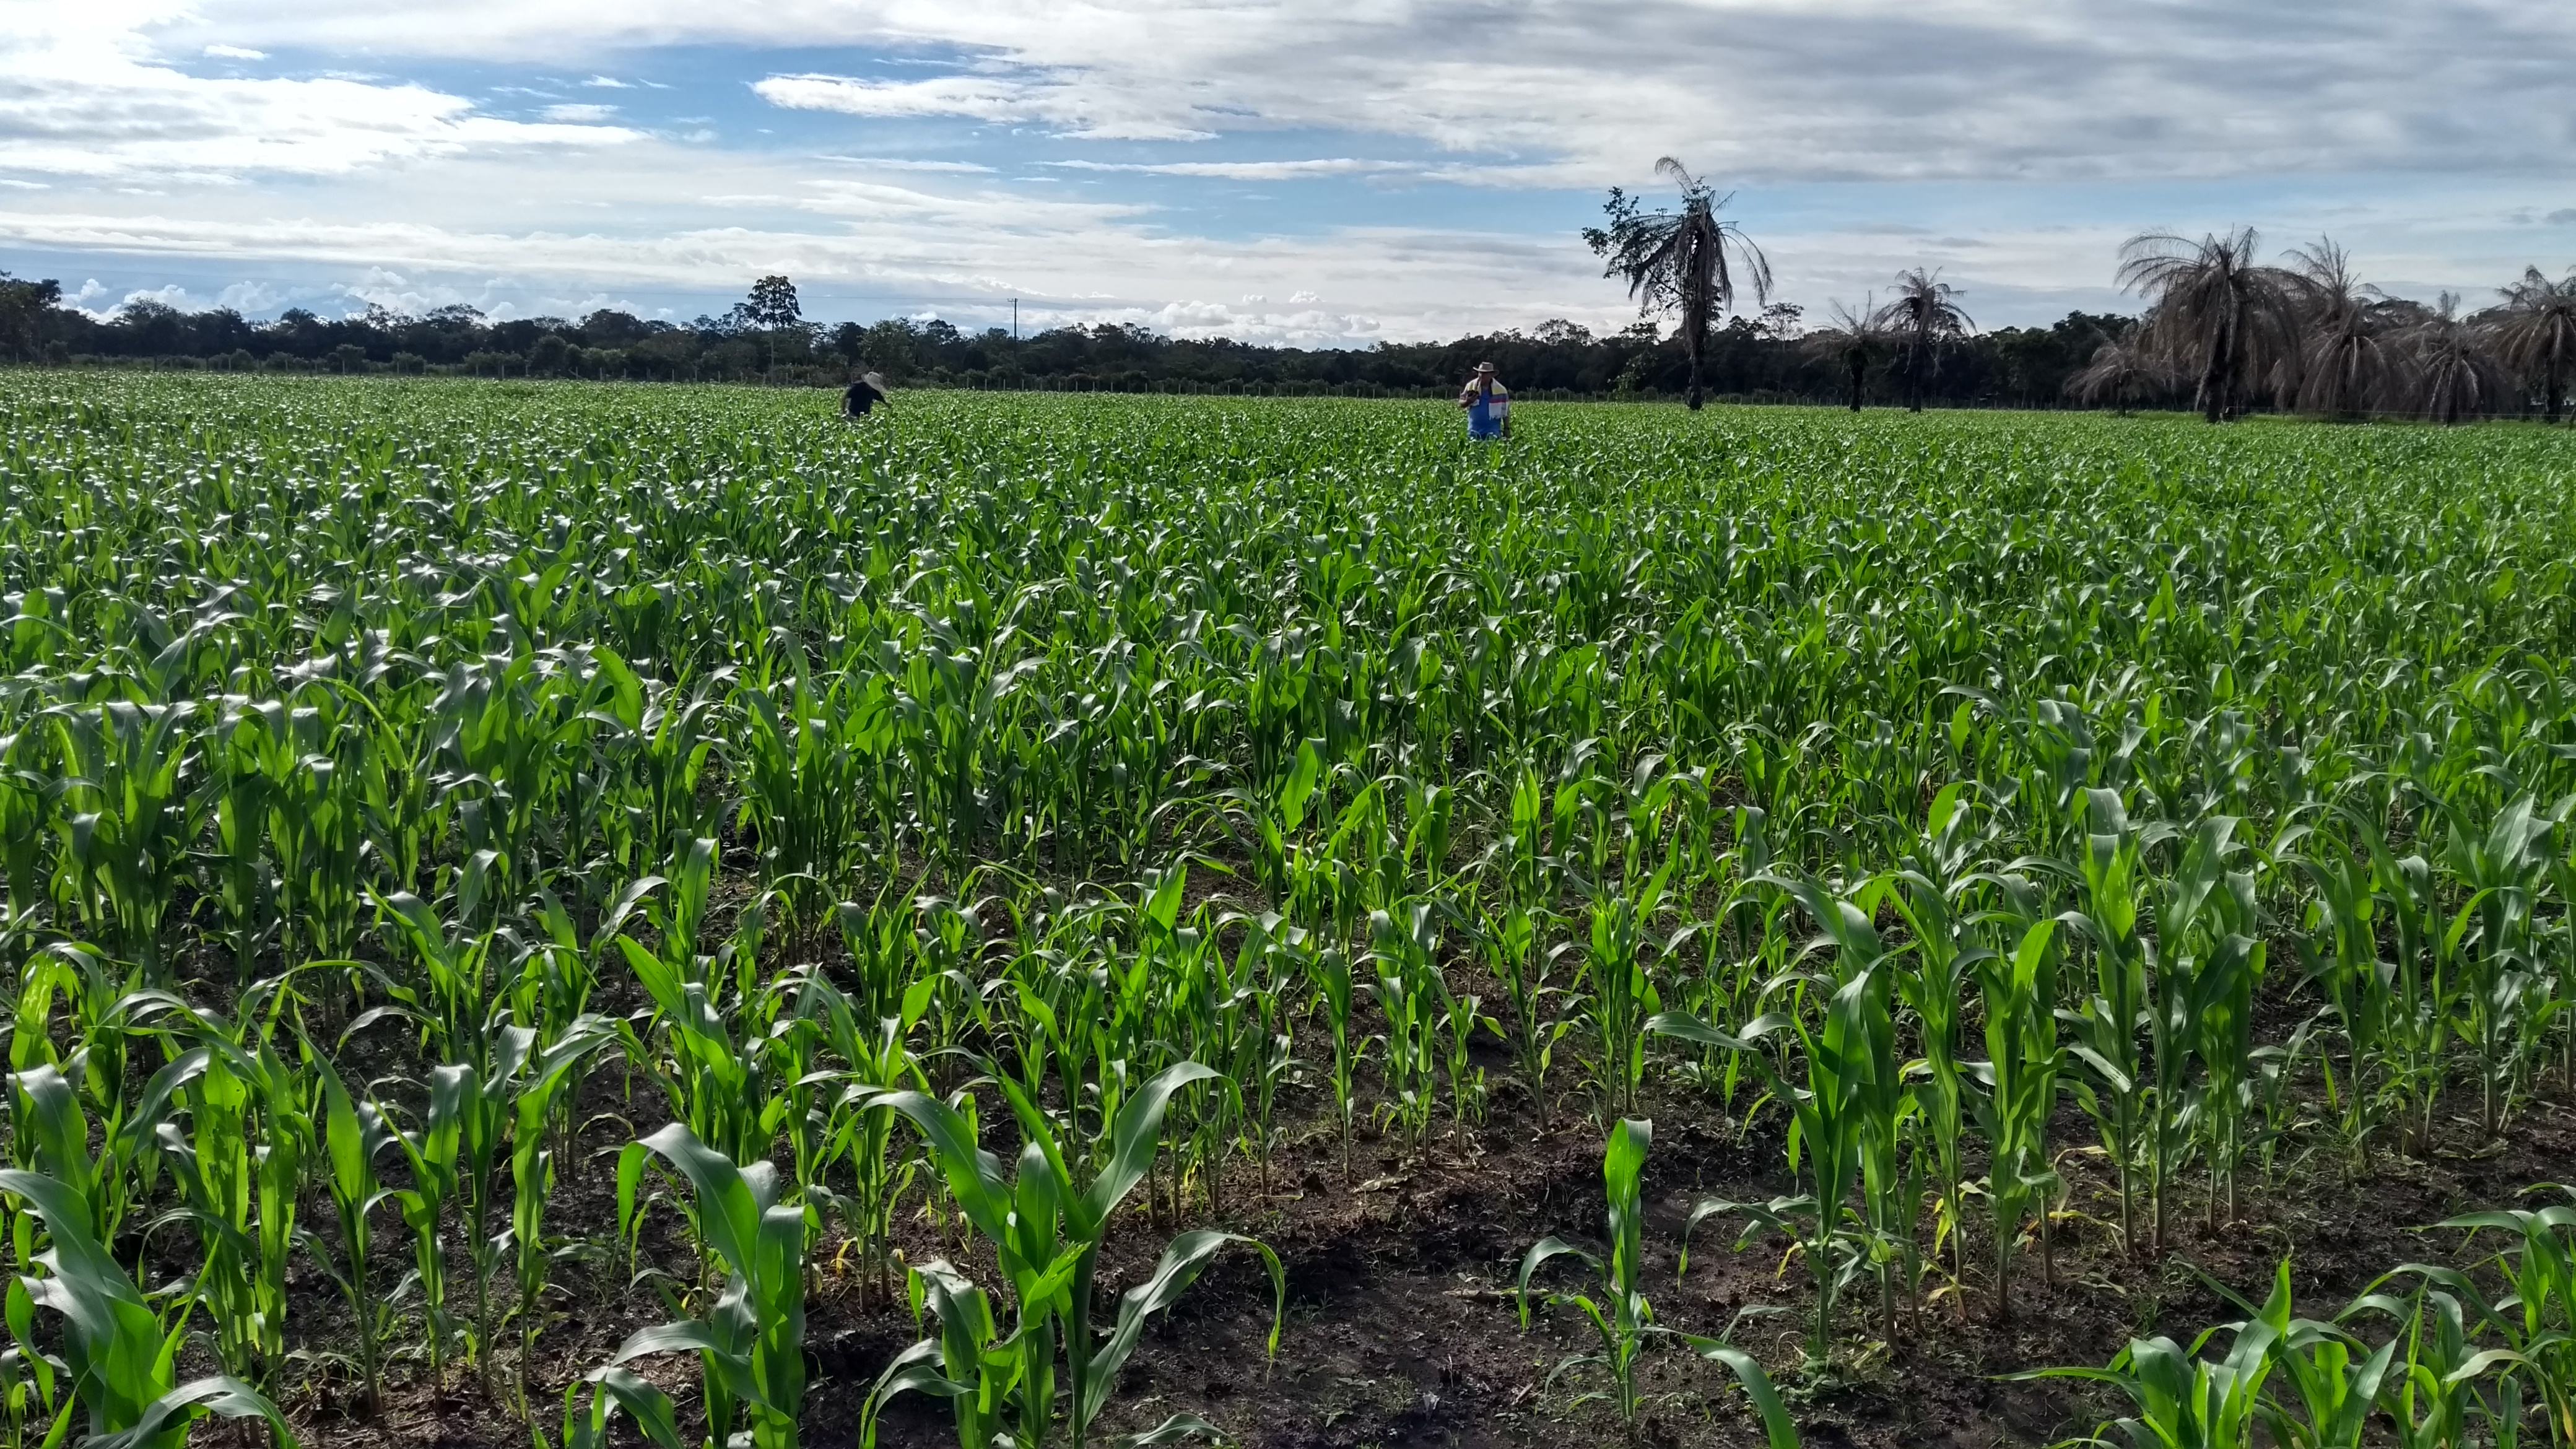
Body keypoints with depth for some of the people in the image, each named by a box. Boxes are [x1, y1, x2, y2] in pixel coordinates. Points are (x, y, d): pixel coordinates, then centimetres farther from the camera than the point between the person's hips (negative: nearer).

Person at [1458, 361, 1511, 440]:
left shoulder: (1500, 390, -3)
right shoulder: (1471, 385, 1)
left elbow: (1505, 411, 3)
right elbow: (1461, 403, 4)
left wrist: (1507, 429, 1)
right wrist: (1467, 402, -20)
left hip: (1492, 429, -2)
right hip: (1474, 429, 2)